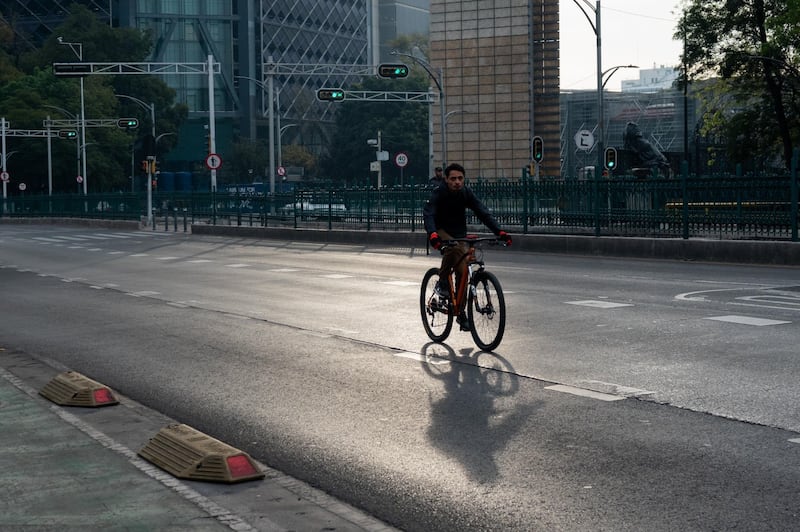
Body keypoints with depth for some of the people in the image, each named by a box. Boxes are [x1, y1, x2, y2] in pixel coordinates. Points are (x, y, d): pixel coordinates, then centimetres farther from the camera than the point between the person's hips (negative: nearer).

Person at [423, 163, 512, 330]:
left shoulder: (466, 193, -11)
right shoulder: (438, 193, -21)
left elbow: (483, 213, -17)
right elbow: (428, 214, -34)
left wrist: (499, 231, -31)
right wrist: (432, 234, -54)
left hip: (459, 234, 4)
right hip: (441, 231, -4)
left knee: (462, 272, -4)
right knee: (452, 247, -37)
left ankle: (461, 312, 9)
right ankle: (442, 283, -18)